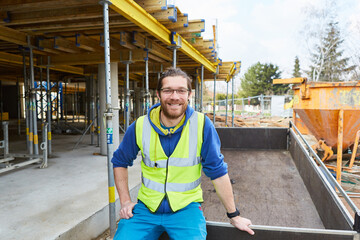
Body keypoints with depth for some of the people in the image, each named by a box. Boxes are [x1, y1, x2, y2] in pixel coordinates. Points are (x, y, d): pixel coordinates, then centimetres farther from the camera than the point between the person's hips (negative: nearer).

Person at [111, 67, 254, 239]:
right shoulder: (140, 126, -6)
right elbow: (119, 162, 10)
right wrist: (125, 201, 3)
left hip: (186, 207, -1)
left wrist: (234, 216, 0)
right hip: (146, 207, 2)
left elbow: (217, 171, -5)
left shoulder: (202, 125, -12)